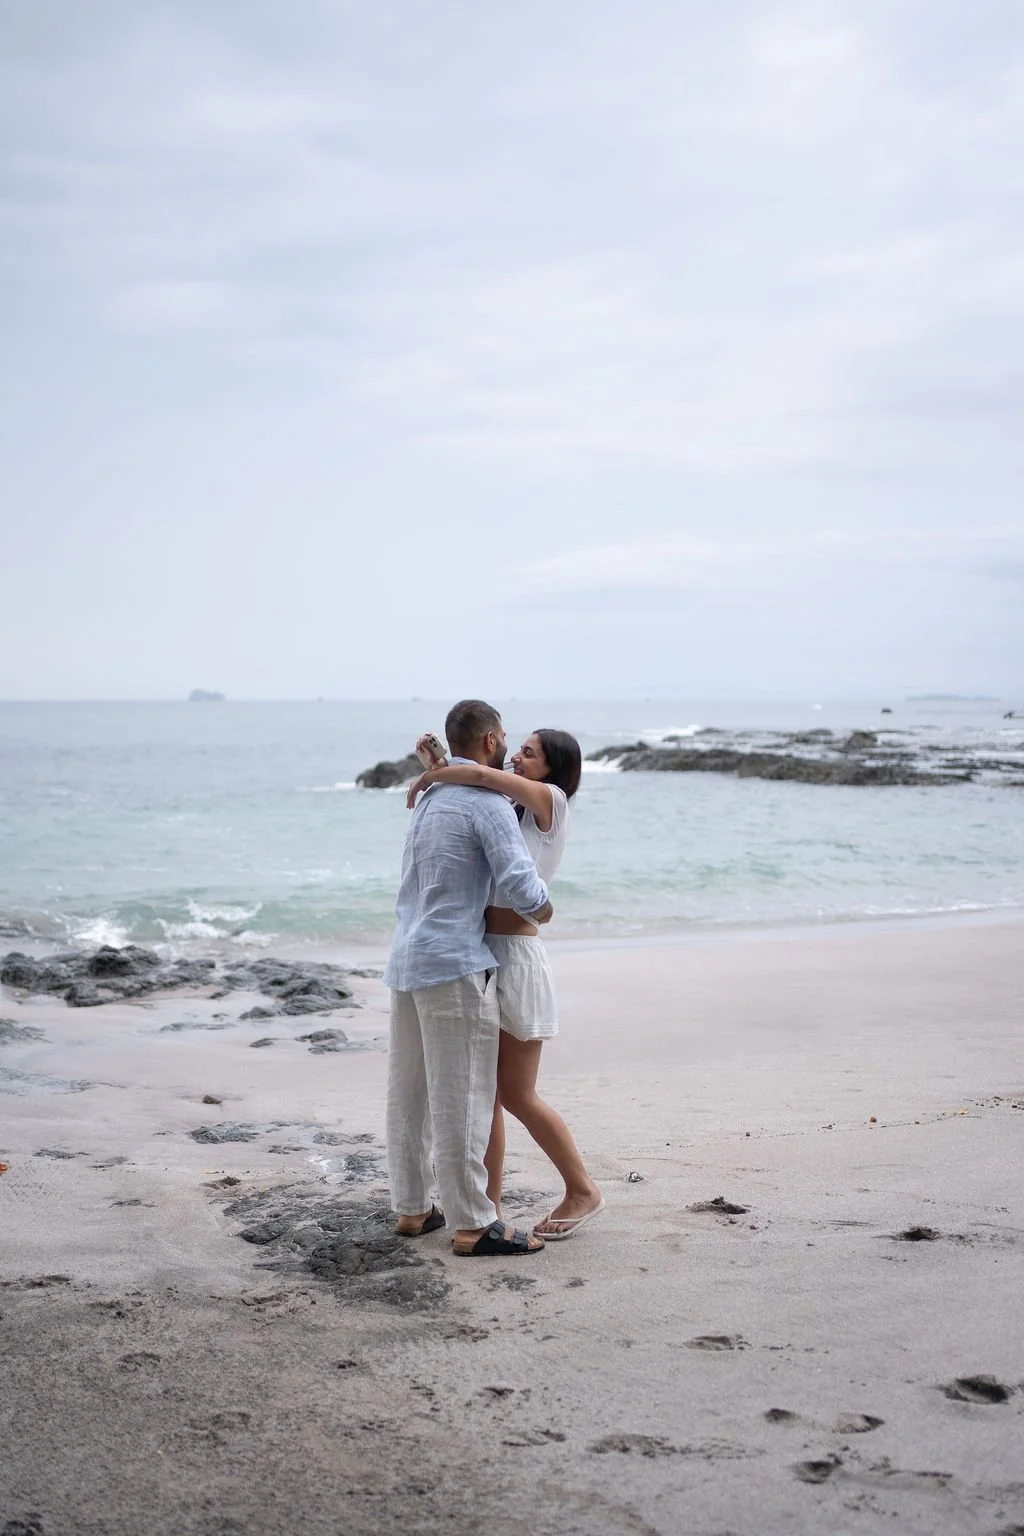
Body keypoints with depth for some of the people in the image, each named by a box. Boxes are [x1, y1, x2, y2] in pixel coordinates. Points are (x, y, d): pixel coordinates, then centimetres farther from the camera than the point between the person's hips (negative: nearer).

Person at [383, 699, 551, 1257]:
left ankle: (412, 1207, 21)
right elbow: (520, 883, -20)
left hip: (407, 959, 9)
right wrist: (543, 908, 1)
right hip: (455, 964, -9)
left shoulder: (429, 797, 15)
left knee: (408, 1091, 12)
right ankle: (472, 1223, -1)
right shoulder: (487, 803, -12)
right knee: (461, 1096, -5)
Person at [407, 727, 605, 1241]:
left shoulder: (550, 800, -7)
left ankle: (583, 1191, 12)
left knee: (517, 1095, -2)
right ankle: (489, 1204, 15)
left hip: (515, 954, -8)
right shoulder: (511, 808, 16)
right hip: (482, 954, 8)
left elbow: (481, 774, -19)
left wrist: (427, 777, -4)